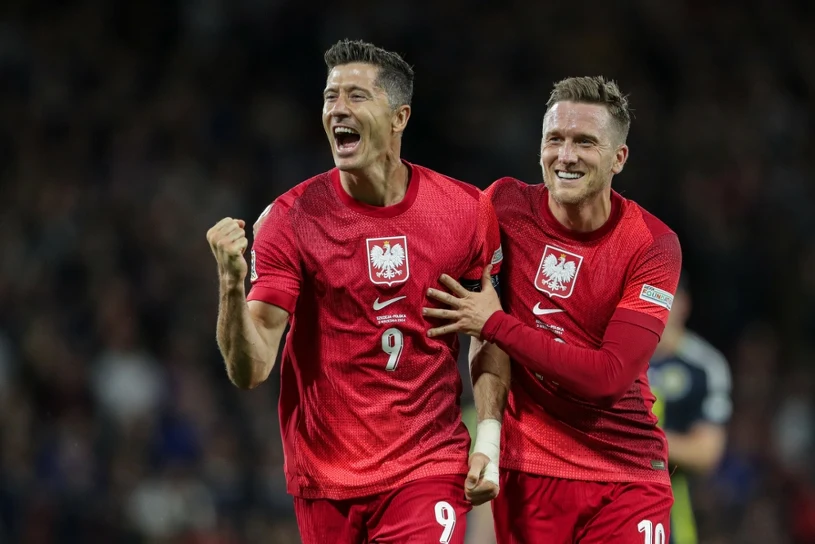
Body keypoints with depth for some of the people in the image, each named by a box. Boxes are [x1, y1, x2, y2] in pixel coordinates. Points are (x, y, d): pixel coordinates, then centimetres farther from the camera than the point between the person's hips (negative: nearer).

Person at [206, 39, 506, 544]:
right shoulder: (291, 217, -7)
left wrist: (489, 439, -1)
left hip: (429, 470, 0)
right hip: (325, 478, 0)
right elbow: (250, 369, -12)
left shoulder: (467, 210, -3)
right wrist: (232, 282, -29)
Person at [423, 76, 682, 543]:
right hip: (528, 467, 2)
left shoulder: (654, 245, -8)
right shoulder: (507, 205, -2)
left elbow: (610, 375, -16)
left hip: (628, 474, -1)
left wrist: (495, 324, -15)